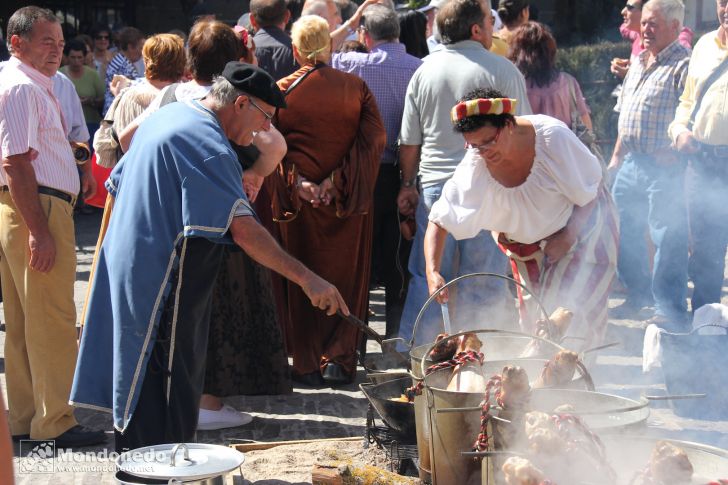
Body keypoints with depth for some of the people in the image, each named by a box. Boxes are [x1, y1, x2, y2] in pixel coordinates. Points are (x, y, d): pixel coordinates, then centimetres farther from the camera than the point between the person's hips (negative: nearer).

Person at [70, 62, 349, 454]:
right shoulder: (208, 144, -20)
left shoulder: (166, 116, 11)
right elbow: (243, 229, -29)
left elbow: (117, 183, 20)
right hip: (165, 286, -10)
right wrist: (306, 278, -30)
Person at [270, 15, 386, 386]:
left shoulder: (281, 91, -5)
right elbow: (373, 139, -9)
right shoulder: (356, 88, -3)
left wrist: (297, 181, -11)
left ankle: (308, 365, 11)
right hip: (350, 201, 0)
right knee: (347, 277, 11)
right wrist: (338, 181, -11)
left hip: (298, 201, 0)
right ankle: (339, 359, 7)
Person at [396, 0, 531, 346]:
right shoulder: (502, 70, -5)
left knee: (427, 279, 10)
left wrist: (407, 184, 21)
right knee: (482, 284, 4)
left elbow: (409, 141, 10)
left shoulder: (424, 71, 6)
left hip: (434, 188, 3)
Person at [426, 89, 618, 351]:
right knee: (535, 316, 7)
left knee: (575, 310, -12)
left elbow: (590, 190, -17)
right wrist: (433, 272, -36)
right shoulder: (474, 168, -27)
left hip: (581, 223, -3)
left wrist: (569, 235, -26)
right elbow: (439, 221, -22)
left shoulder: (552, 136, -32)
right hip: (527, 239, 3)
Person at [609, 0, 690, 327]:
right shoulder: (638, 64, 17)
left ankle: (670, 309, 3)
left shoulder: (684, 65, -11)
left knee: (667, 237, -5)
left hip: (664, 168, -9)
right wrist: (617, 156, 20)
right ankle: (637, 295, 30)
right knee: (626, 232, 15)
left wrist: (675, 152, -24)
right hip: (631, 163, 9)